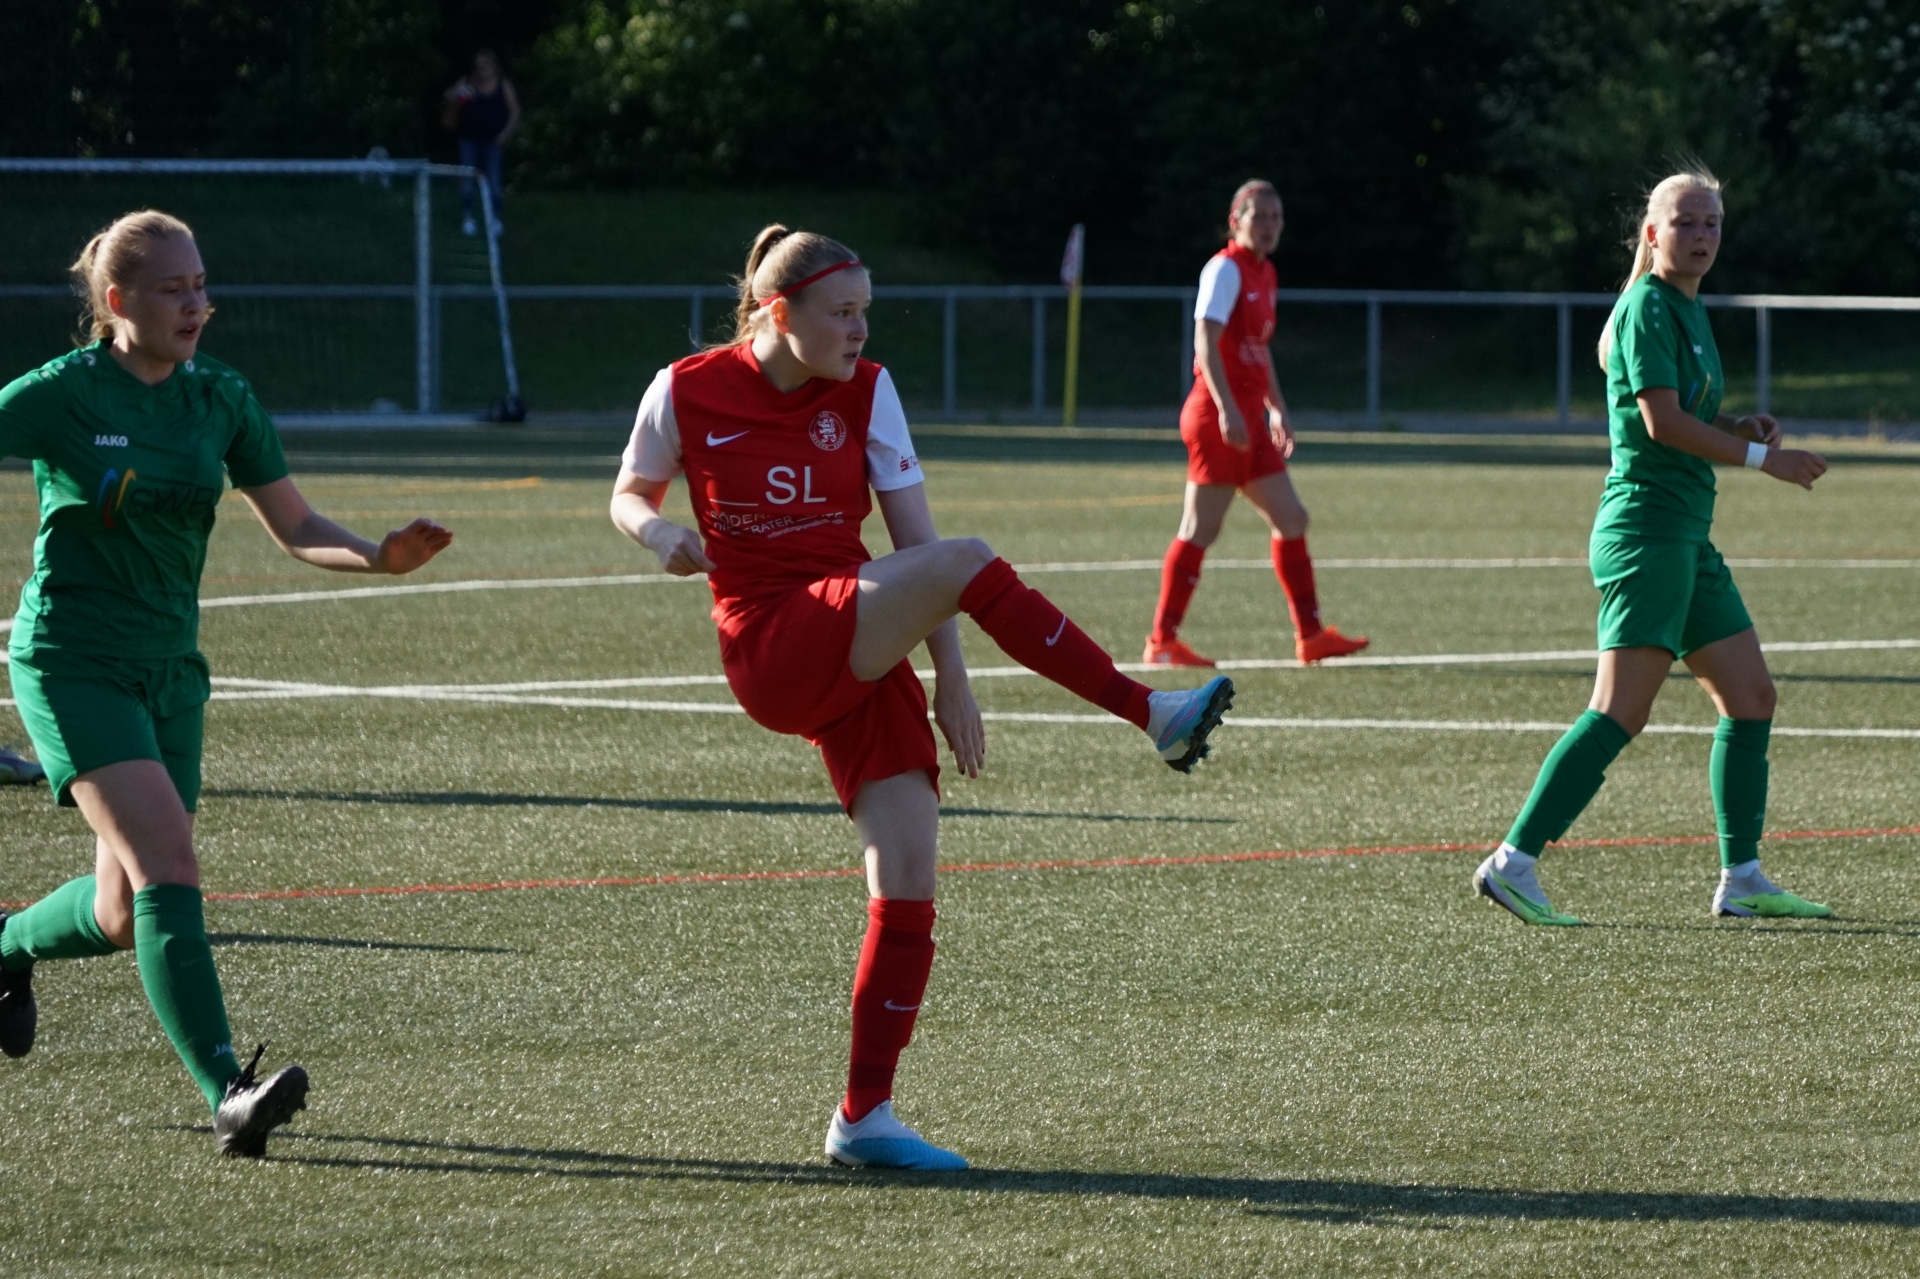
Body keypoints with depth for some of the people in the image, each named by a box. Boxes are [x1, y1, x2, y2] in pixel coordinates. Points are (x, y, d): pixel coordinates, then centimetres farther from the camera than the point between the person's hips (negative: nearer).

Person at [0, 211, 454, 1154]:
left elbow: (295, 527, 7)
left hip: (169, 669, 6)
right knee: (166, 858, -23)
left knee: (125, 916, 9)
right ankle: (226, 1095, -27)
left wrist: (378, 556, -11)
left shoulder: (221, 399, 4)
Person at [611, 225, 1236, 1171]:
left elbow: (913, 537, 5)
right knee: (969, 564, -26)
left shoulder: (865, 392, 7)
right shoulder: (689, 391, -1)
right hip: (770, 652, -4)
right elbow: (630, 495, 14)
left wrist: (950, 675, -1)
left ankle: (864, 1117, -1)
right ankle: (1154, 716, -23)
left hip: (862, 656, 4)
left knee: (908, 876, -8)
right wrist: (662, 534, -10)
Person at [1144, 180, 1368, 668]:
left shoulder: (1266, 273, 16)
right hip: (1221, 415, -9)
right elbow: (1205, 342, -21)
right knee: (1201, 530, -7)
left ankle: (1310, 635, 18)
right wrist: (1227, 409, -28)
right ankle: (1162, 641, -3)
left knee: (1290, 519, 11)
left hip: (1248, 419, 9)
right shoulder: (1226, 269, -11)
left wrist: (1277, 409, 24)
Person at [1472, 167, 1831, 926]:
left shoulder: (1690, 311, 17)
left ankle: (1741, 878, 13)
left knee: (1750, 697, 9)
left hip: (1685, 537, 10)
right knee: (1621, 712, -15)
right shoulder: (1648, 305, -10)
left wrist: (1735, 427, 7)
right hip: (1645, 528, -10)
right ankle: (1513, 863, -14)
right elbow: (1662, 422, -19)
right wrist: (1762, 457, -14)